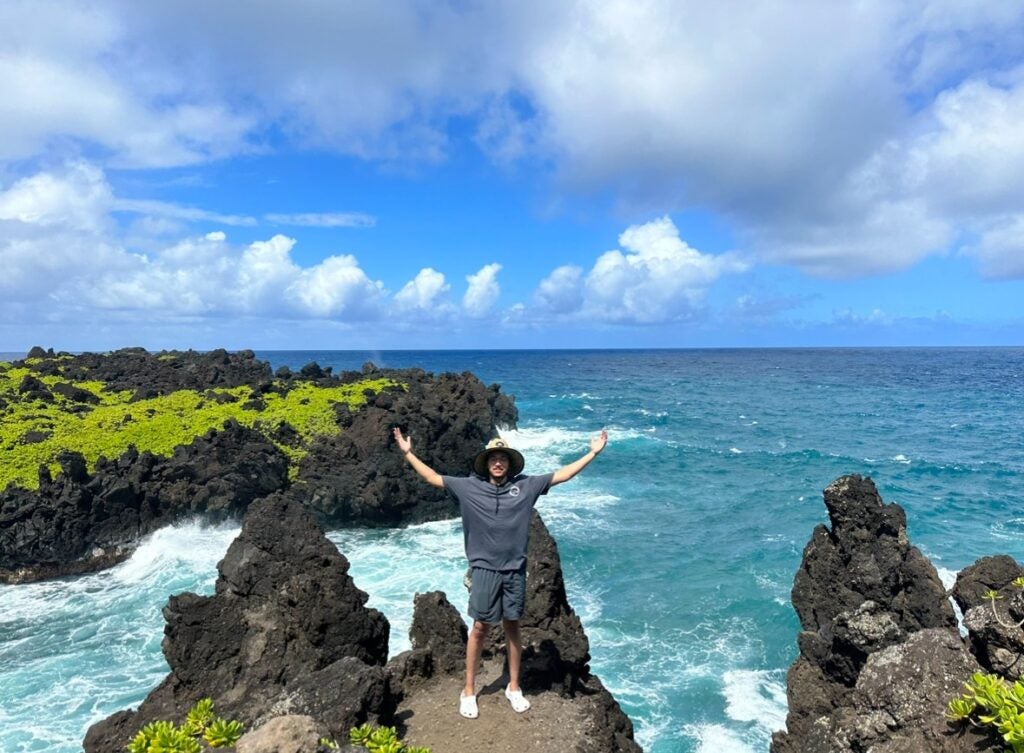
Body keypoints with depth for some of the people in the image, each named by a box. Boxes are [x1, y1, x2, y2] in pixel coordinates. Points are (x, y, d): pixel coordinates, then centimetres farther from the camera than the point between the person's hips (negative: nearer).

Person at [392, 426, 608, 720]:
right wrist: (408, 453, 0)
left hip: (514, 570, 1)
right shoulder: (468, 486, -3)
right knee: (479, 628, 7)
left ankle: (514, 687, 30)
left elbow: (562, 475, 2)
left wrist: (592, 453, 1)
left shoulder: (525, 486, -2)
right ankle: (469, 691, 22)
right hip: (484, 569, -1)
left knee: (512, 627, 13)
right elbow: (433, 478, 2)